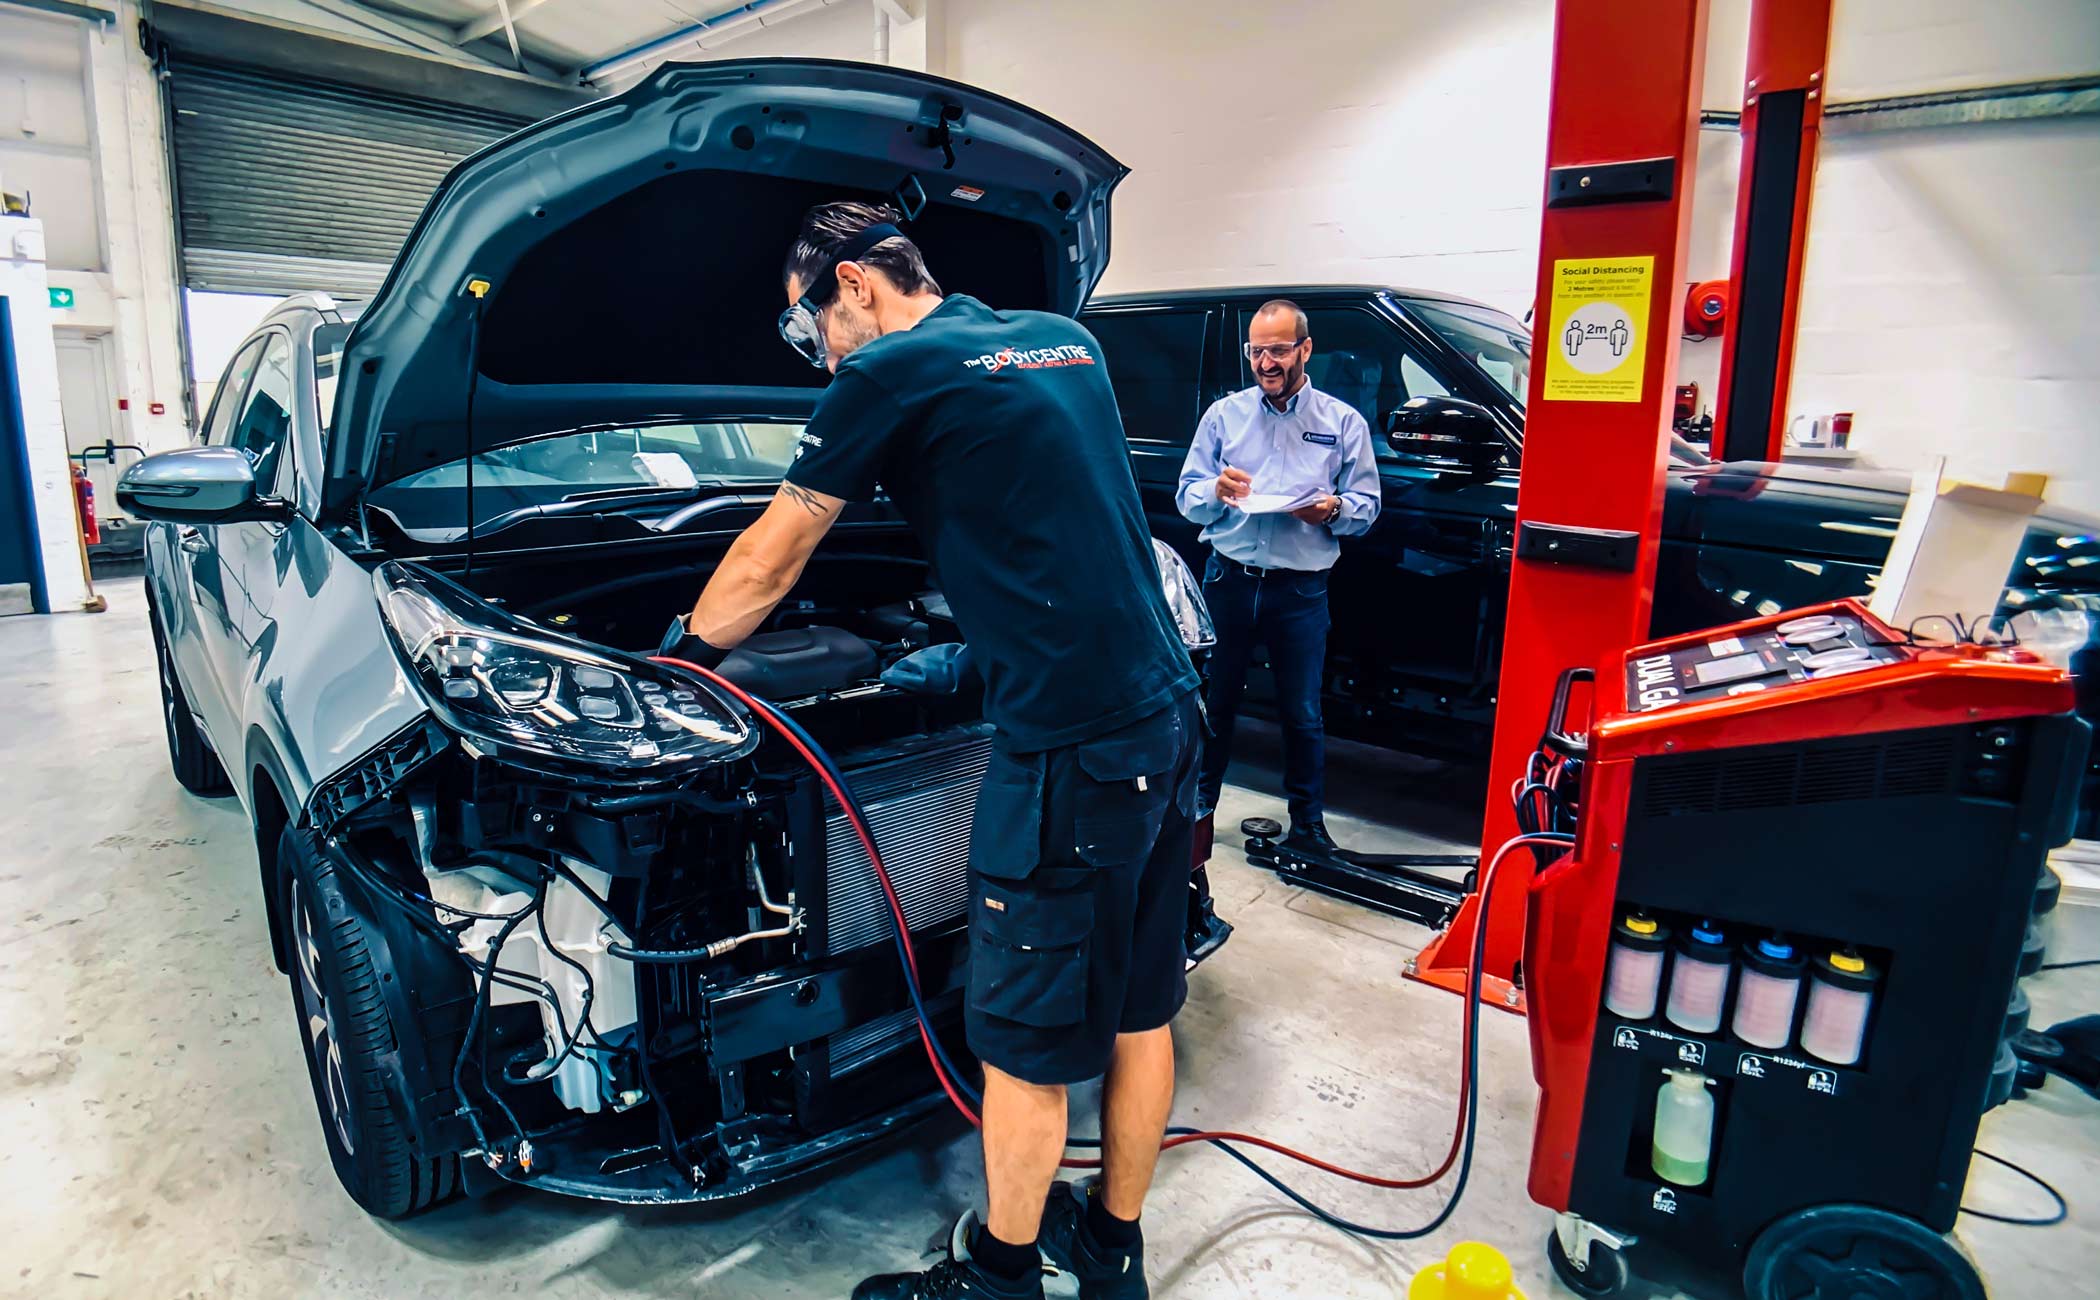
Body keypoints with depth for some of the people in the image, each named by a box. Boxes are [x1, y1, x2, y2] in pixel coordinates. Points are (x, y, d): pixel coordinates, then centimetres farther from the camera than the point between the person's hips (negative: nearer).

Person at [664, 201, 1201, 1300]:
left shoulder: (893, 374, -6)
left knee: (1025, 1042, 9)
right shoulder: (1068, 343, 15)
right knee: (1139, 1011, 19)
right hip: (1168, 718, 9)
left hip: (1068, 753, -9)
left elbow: (768, 562, 3)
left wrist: (680, 655, 20)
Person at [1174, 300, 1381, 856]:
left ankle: (1307, 822, 24)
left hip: (1300, 590, -1)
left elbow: (1367, 505, 4)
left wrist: (1333, 510, -19)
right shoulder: (1223, 414, 6)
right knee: (1213, 701, 10)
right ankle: (1197, 806, 28)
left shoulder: (1343, 422, 5)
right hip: (1228, 580, 1)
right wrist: (1216, 492, -18)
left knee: (1302, 714, 8)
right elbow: (1186, 497, 5)